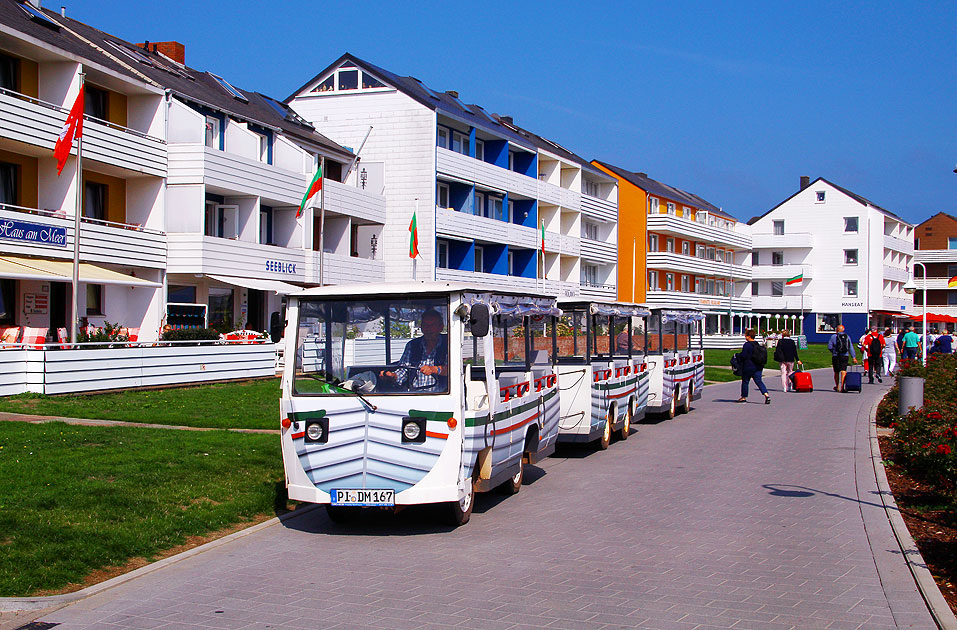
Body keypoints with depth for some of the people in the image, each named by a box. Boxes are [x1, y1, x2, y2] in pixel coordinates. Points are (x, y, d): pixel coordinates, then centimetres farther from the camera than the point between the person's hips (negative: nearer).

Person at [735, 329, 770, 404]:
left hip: (748, 367, -7)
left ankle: (744, 397, 17)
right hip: (758, 367, 7)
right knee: (758, 381, 3)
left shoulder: (747, 345, -14)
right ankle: (766, 394, -14)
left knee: (745, 381, 8)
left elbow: (743, 356, -16)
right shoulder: (757, 344, 10)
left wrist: (738, 356, 4)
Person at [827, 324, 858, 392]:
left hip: (836, 356, -1)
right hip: (845, 356, 1)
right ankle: (842, 386, -20)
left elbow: (829, 347, -5)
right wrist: (854, 357, 5)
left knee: (836, 372, 12)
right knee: (843, 371, -5)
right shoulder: (847, 337, 6)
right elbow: (851, 348, 5)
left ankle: (837, 387, 25)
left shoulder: (833, 336, -2)